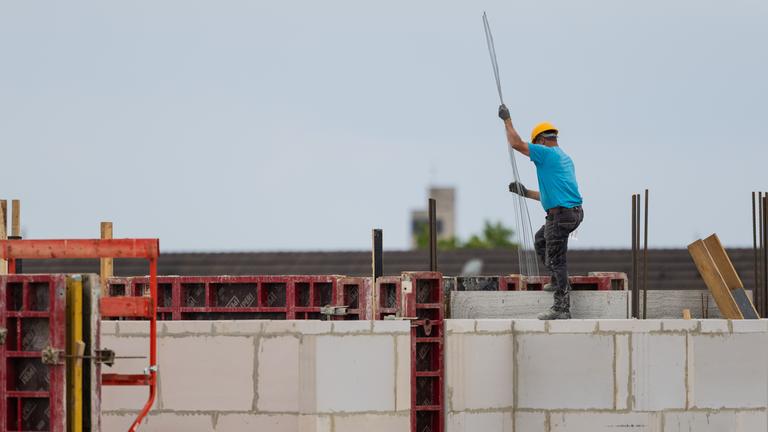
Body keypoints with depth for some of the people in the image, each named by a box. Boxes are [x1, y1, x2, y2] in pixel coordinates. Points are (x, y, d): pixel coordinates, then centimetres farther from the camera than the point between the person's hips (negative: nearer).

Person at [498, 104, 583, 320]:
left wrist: (507, 120, 4)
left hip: (560, 215, -9)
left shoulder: (546, 153, -7)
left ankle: (562, 308, -7)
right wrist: (526, 193, 33)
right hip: (574, 212, 9)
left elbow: (516, 143, -10)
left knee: (556, 260, -6)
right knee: (540, 241, 28)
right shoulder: (565, 158, 22)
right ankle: (560, 283, 25)